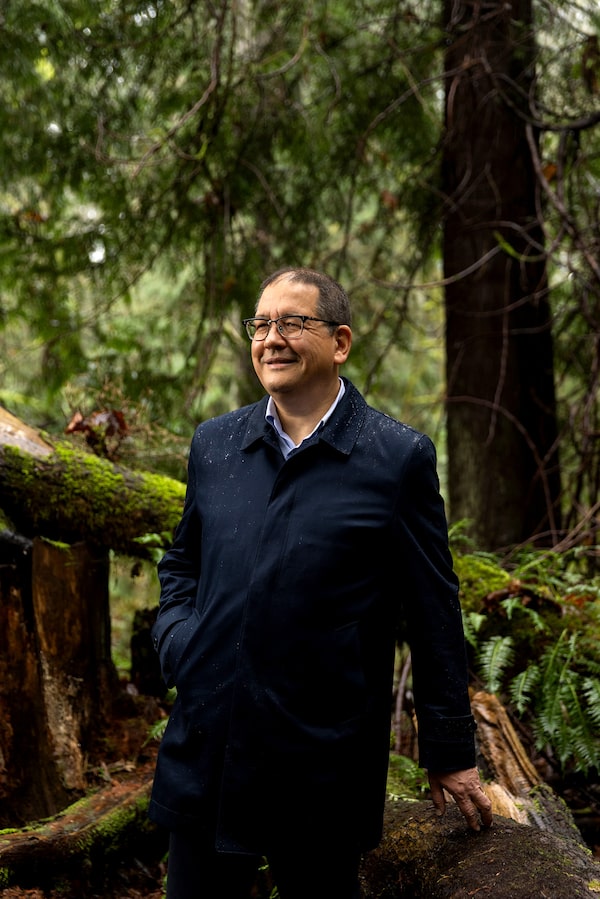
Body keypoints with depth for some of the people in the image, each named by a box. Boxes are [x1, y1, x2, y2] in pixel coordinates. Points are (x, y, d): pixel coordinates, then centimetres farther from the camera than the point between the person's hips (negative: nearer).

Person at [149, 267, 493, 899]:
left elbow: (434, 617, -2)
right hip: (204, 752, 4)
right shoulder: (213, 442, 7)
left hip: (325, 769, -3)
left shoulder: (400, 458, -6)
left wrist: (450, 753, 1)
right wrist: (176, 639, 2)